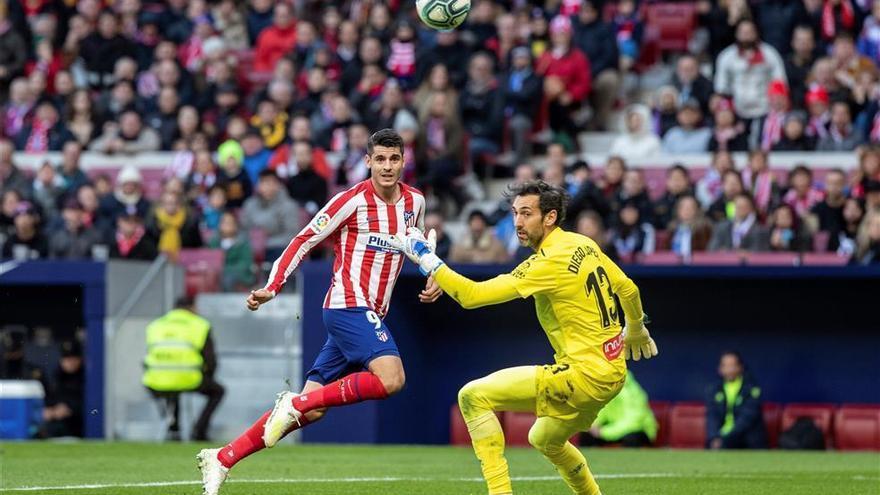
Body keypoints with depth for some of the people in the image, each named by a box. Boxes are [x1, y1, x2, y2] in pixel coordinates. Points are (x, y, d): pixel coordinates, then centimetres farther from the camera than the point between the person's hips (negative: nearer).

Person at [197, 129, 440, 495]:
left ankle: (222, 458, 6)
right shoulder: (353, 200, -9)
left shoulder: (415, 202, 11)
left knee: (310, 410, 2)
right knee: (390, 378, -28)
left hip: (371, 314, 7)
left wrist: (432, 277, 11)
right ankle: (294, 404, -19)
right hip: (348, 305, -7)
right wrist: (272, 287, -13)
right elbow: (304, 240, -5)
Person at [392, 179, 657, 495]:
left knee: (473, 396, -12)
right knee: (544, 440, 33)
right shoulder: (584, 245, 8)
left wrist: (426, 259, -13)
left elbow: (472, 295, -21)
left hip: (585, 373, -10)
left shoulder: (549, 263, -18)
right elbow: (628, 289, 21)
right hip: (612, 373, 10)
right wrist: (636, 330, 41)